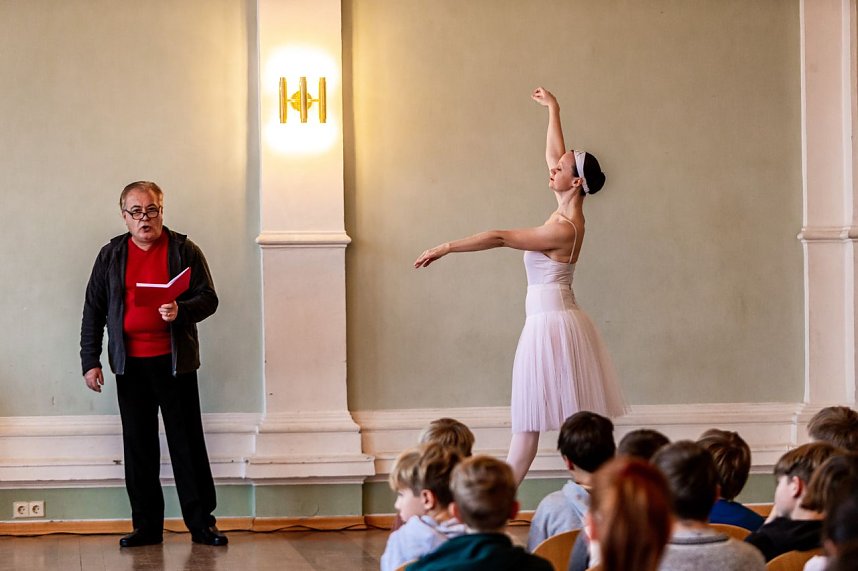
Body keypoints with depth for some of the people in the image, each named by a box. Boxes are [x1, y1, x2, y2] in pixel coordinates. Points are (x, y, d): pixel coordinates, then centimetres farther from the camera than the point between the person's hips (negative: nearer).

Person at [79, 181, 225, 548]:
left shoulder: (184, 251, 2)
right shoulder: (111, 255, 8)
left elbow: (208, 298, 1)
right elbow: (94, 311, 9)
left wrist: (181, 311, -20)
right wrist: (90, 361, 3)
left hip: (174, 362, -2)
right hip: (130, 364, 2)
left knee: (187, 443, -1)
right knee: (138, 446, 5)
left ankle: (201, 522, 5)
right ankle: (147, 526, 12)